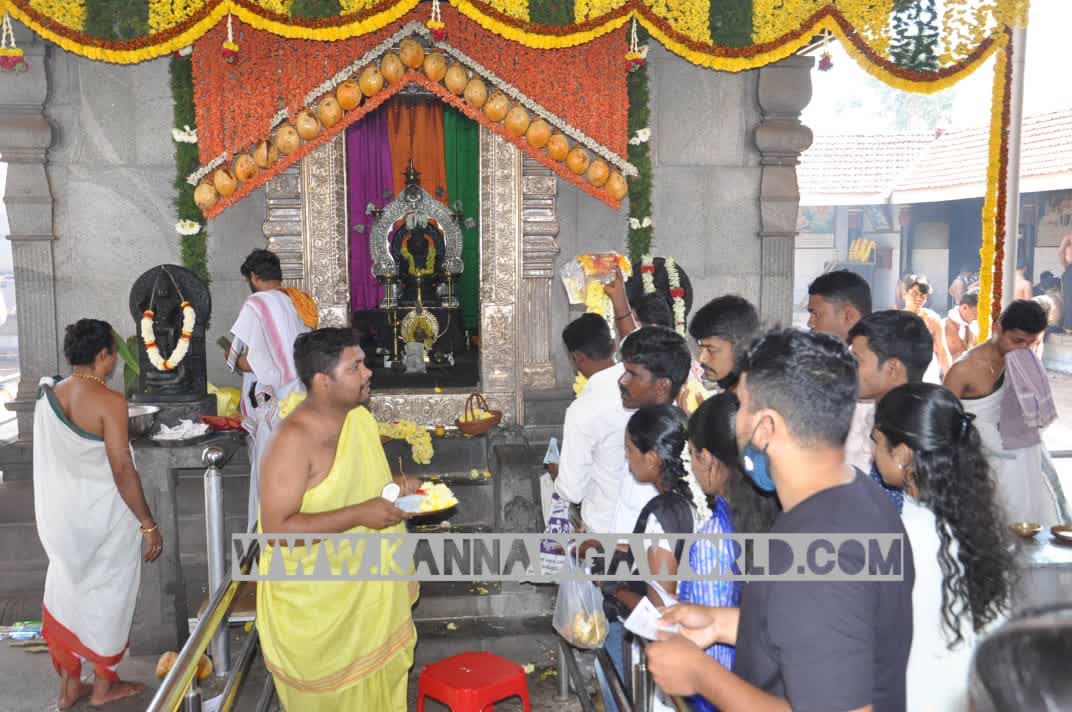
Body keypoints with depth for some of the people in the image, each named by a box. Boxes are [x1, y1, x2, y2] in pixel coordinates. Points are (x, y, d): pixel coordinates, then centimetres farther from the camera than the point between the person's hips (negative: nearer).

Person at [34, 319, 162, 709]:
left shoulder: (48, 396, -1)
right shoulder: (110, 401, -21)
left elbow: (49, 461, 9)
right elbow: (122, 470, -22)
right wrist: (149, 525, -15)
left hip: (63, 513, 6)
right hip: (105, 515, -6)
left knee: (68, 593, 19)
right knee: (106, 595, 11)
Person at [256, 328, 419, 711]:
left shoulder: (361, 417, -2)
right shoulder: (294, 439, -26)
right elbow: (277, 530, -29)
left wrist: (394, 486, -5)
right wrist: (359, 514, -30)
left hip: (365, 587, 7)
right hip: (312, 598, -7)